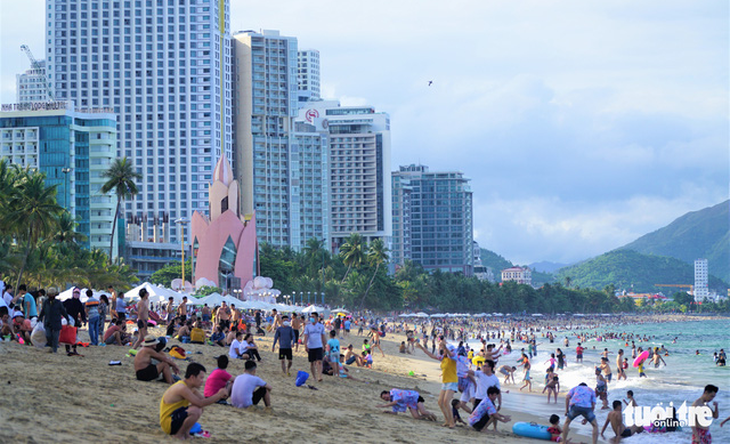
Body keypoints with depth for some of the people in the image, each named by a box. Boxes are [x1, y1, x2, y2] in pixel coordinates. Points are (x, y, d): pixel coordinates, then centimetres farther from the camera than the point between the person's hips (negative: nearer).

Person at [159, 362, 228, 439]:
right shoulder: (182, 388, -23)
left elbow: (204, 400, 10)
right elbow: (200, 403, -27)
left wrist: (219, 396, -6)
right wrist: (218, 395, -20)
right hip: (168, 424, -10)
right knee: (195, 411, -29)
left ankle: (186, 433, 6)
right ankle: (179, 434, -10)